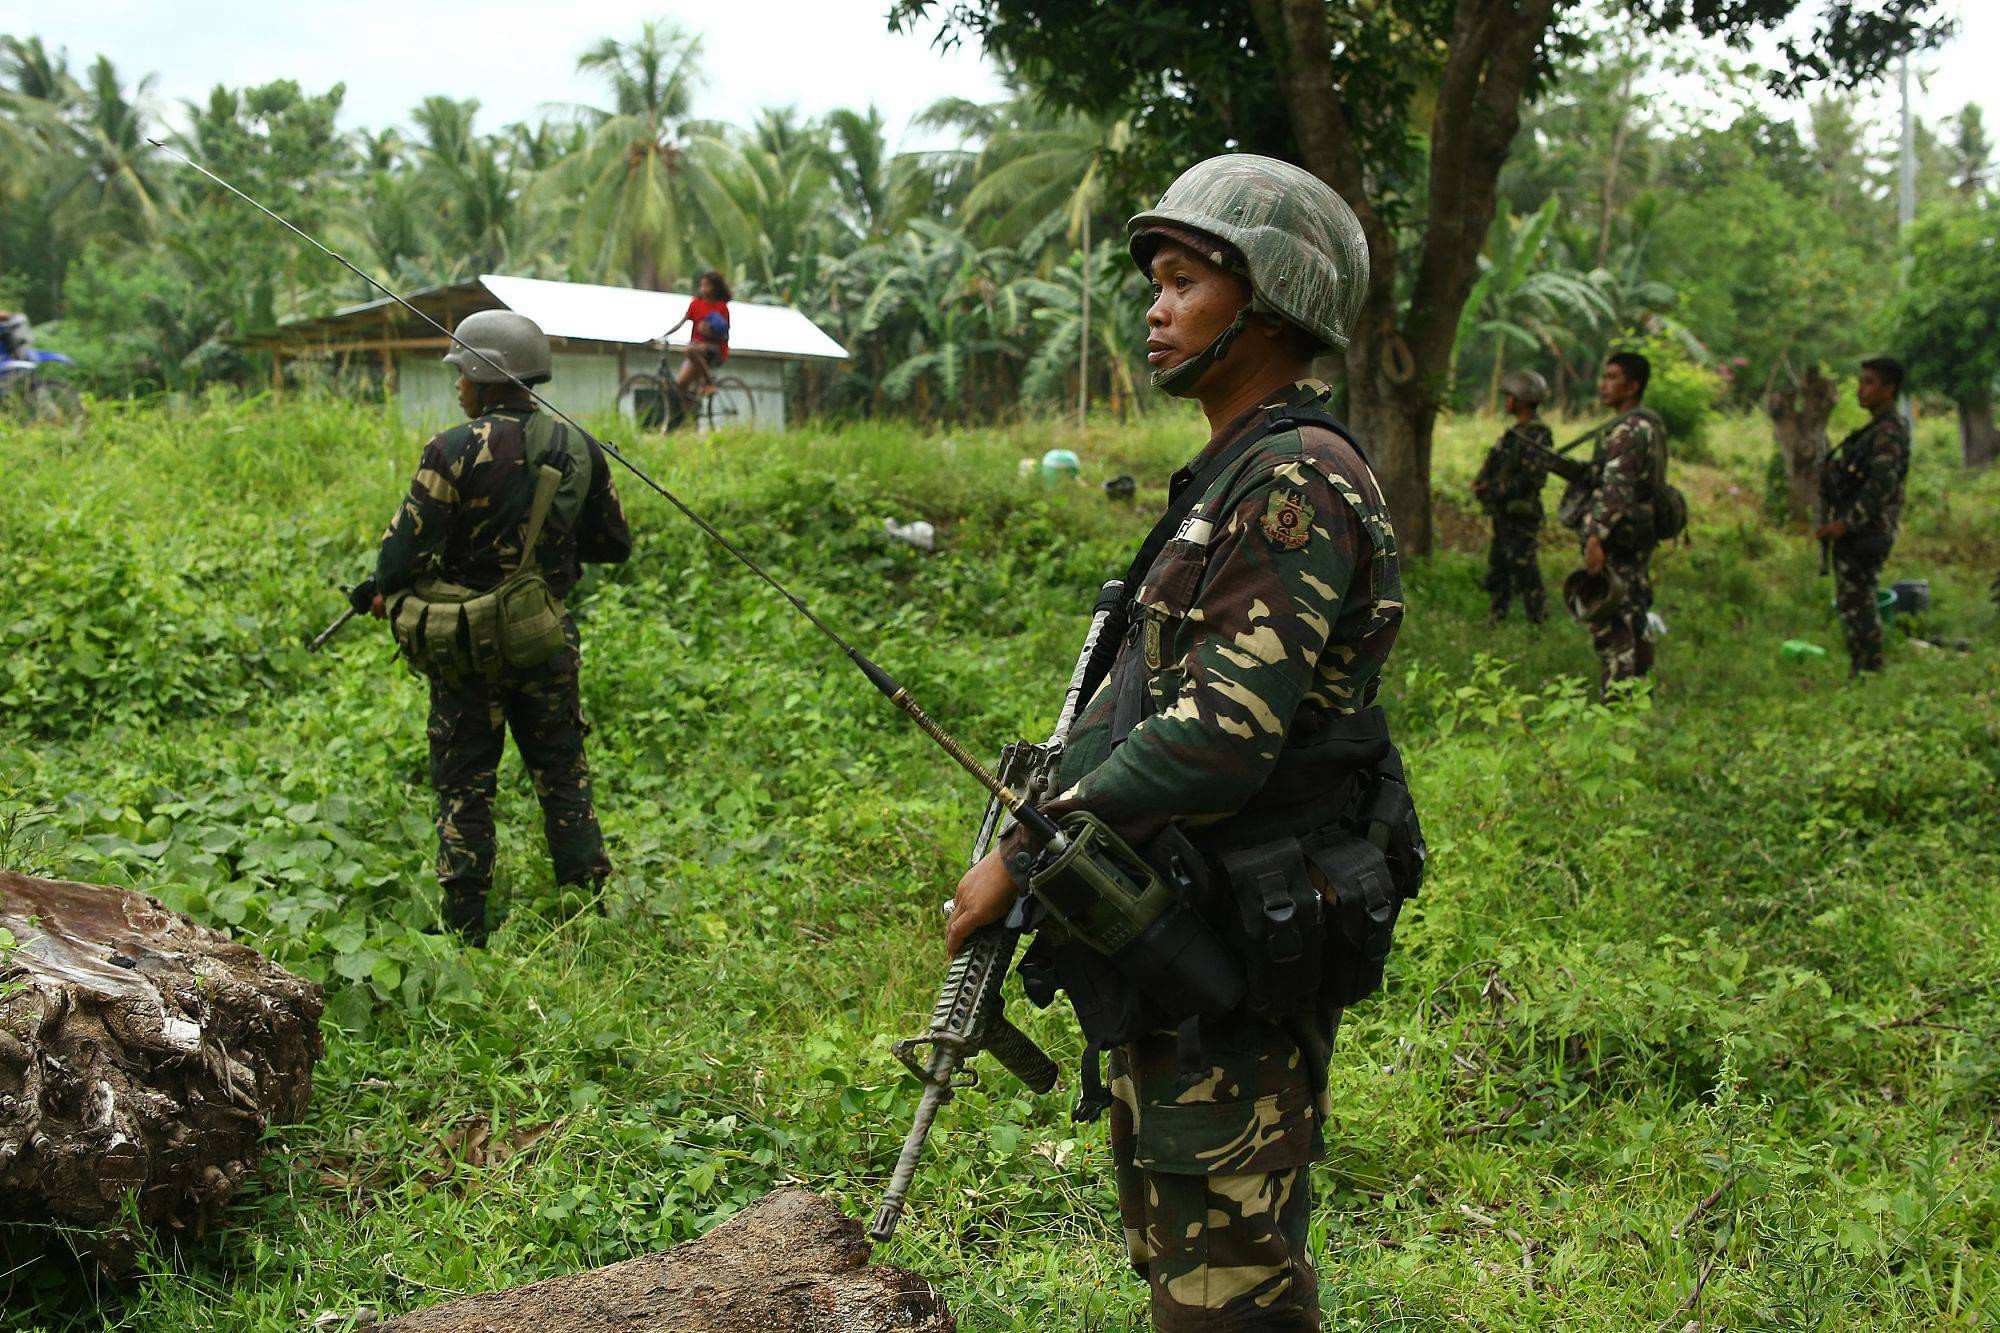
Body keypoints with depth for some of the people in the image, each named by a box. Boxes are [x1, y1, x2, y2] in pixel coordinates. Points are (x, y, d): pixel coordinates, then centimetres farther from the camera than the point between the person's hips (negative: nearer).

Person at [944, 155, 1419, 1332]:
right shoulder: (1230, 480, 15)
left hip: (1237, 967, -10)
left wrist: (1029, 856, -19)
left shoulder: (1300, 484, -18)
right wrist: (1044, 830, 10)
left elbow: (1222, 736, -25)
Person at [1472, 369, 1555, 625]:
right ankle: (1494, 622, 23)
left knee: (1526, 575, -7)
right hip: (1503, 516, 10)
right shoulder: (1515, 432, 15)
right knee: (1497, 575, 15)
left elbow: (1532, 478, -23)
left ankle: (1538, 625, -1)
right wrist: (1482, 482, 2)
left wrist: (1494, 490, -20)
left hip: (1520, 517, -10)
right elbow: (1495, 468, 22)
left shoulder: (1536, 435, -15)